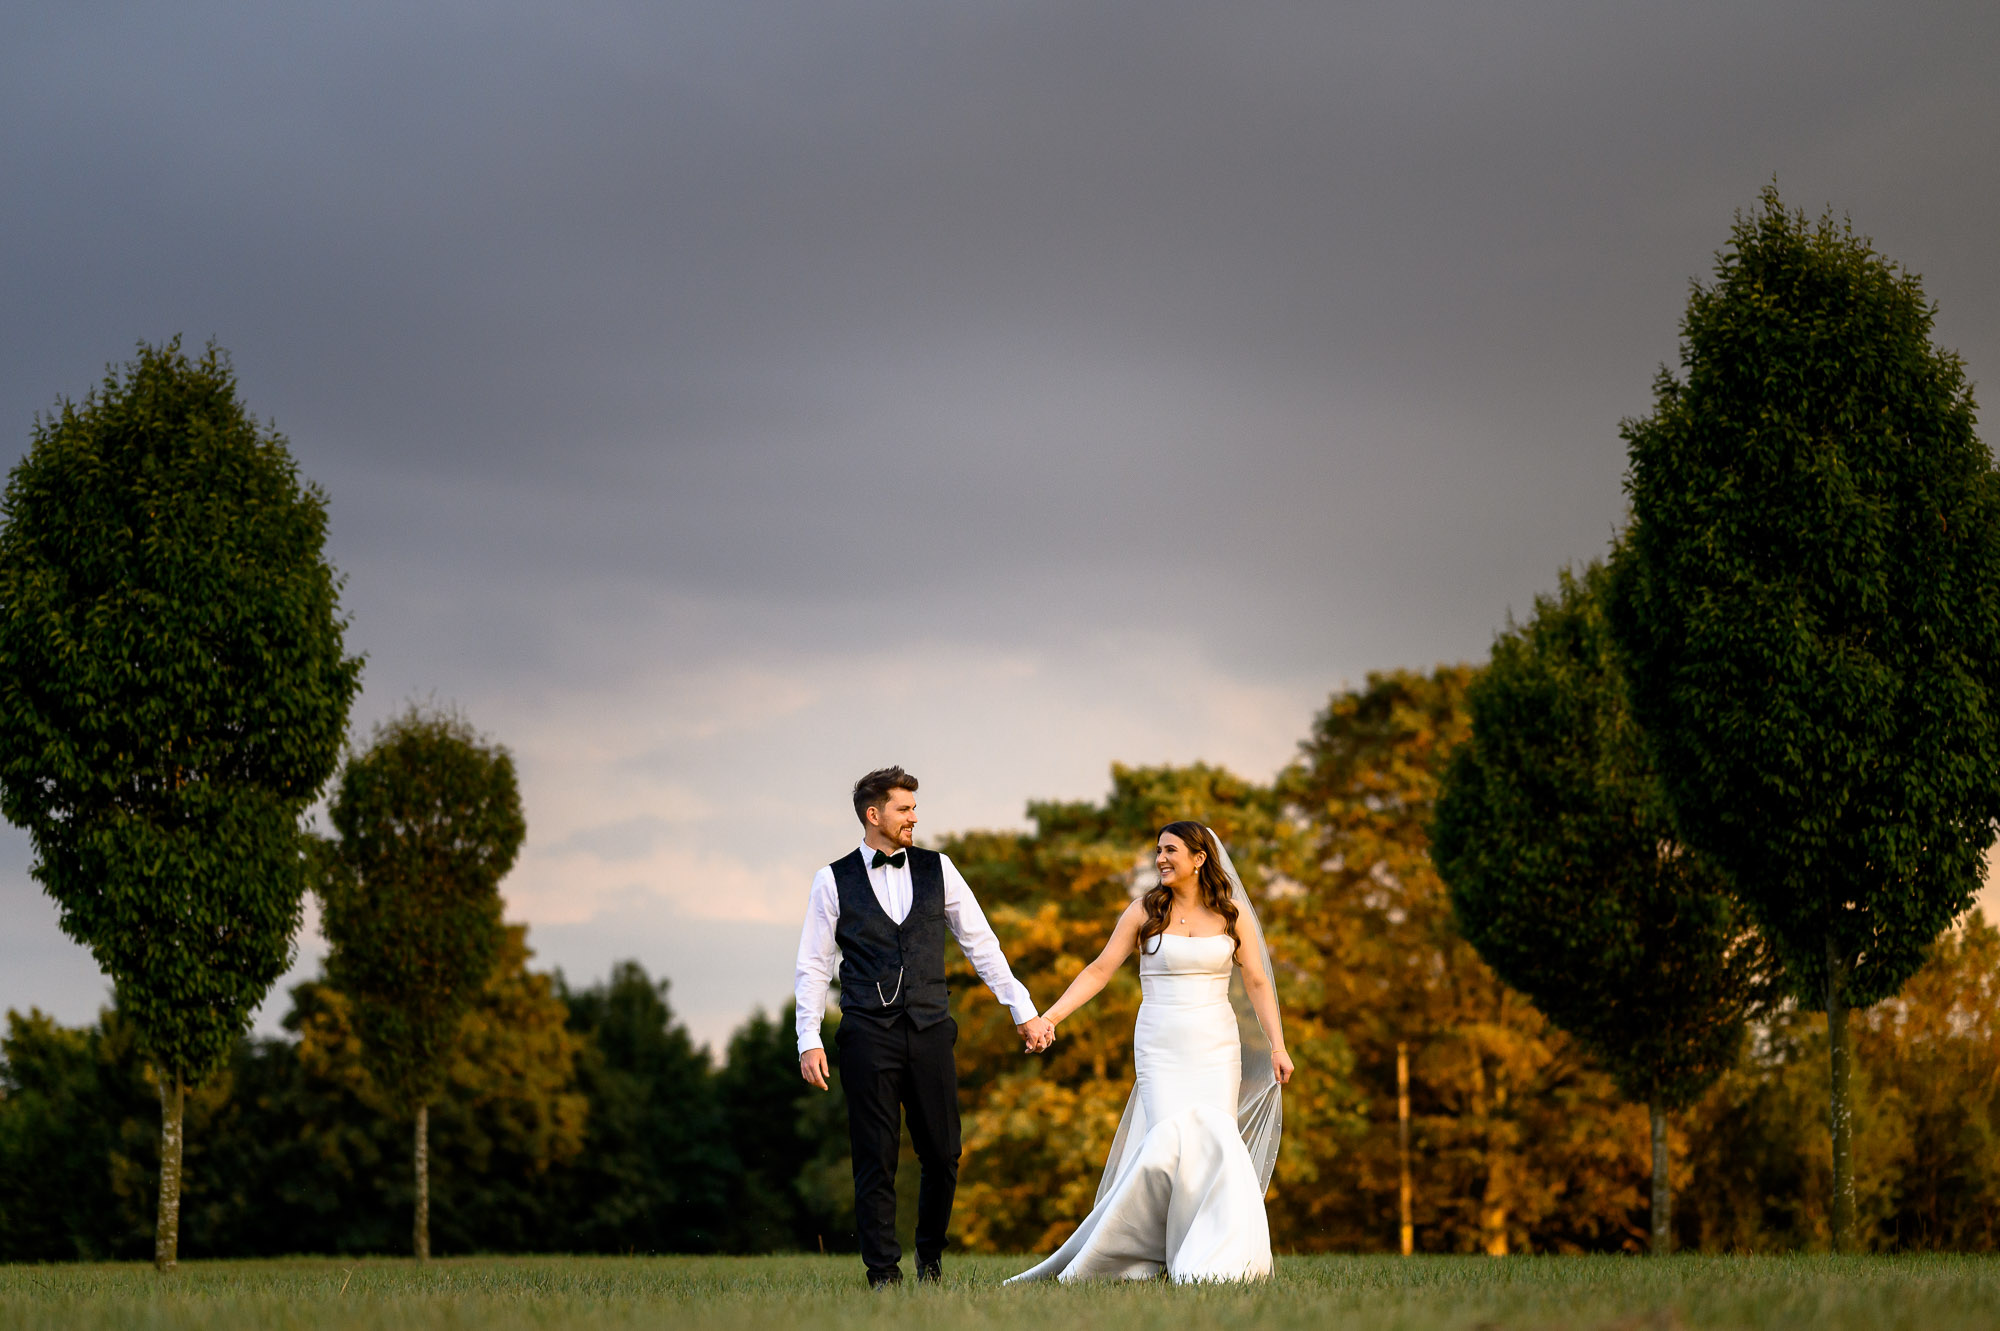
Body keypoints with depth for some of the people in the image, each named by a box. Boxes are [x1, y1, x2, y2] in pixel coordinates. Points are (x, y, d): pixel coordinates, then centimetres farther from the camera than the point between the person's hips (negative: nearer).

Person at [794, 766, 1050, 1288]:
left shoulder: (937, 869, 9)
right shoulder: (834, 881, 3)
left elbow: (980, 943, 12)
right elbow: (813, 965, 4)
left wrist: (1023, 1010, 9)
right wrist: (809, 1040, -4)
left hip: (930, 1030, 2)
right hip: (868, 1036, -2)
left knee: (942, 1153, 2)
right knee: (875, 1158, -2)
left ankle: (930, 1257, 22)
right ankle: (883, 1270, 5)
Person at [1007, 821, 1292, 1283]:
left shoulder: (1233, 914, 5)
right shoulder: (1145, 911, 3)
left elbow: (1257, 983, 5)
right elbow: (1100, 969, 3)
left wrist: (1278, 1046, -4)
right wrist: (1048, 1017, -6)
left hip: (1217, 1049, 1)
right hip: (1160, 1048, -1)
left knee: (1213, 1140, -10)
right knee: (1172, 1139, -16)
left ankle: (1212, 1260, -2)